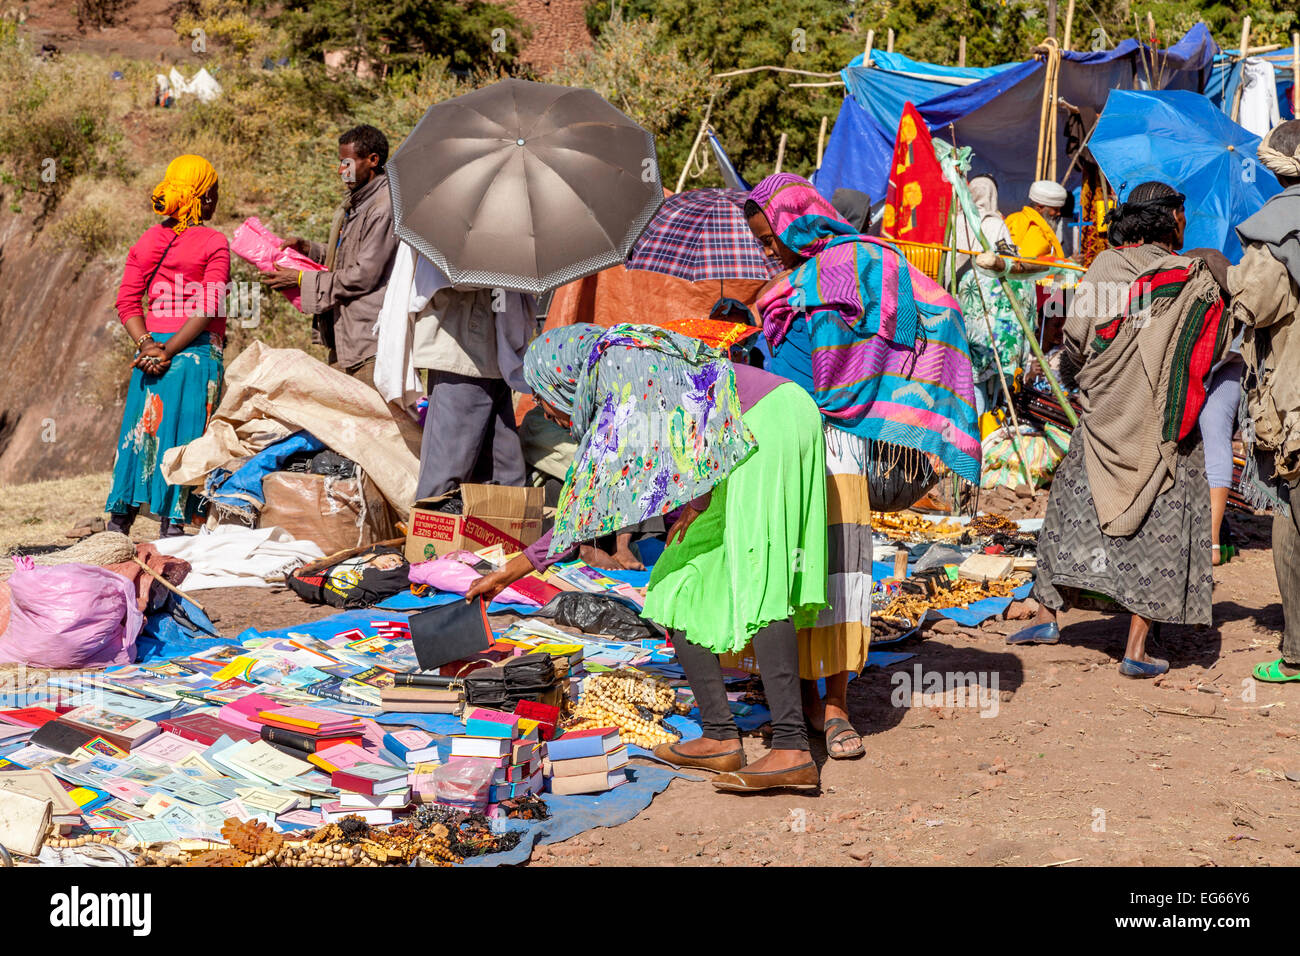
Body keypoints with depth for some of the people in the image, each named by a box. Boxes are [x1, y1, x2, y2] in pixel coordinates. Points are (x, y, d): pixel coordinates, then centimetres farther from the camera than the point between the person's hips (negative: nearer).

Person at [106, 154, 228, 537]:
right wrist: (168, 351, -13)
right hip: (198, 351, -4)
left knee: (140, 430, 10)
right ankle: (173, 523, -1)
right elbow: (208, 309, -13)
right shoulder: (215, 243, -5)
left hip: (152, 349, 4)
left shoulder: (148, 240, 9)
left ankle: (120, 518, 12)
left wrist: (148, 345, -6)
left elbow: (128, 301, 1)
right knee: (186, 435, 0)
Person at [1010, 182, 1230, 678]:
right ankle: (1136, 649, 2)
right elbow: (1214, 350, 4)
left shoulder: (1106, 266, -3)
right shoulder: (1198, 283, -4)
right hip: (1165, 428, -1)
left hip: (1104, 419, 2)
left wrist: (1073, 369, 17)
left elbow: (1076, 336, -4)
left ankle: (1047, 615, 19)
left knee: (1072, 508, 16)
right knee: (1159, 530, 4)